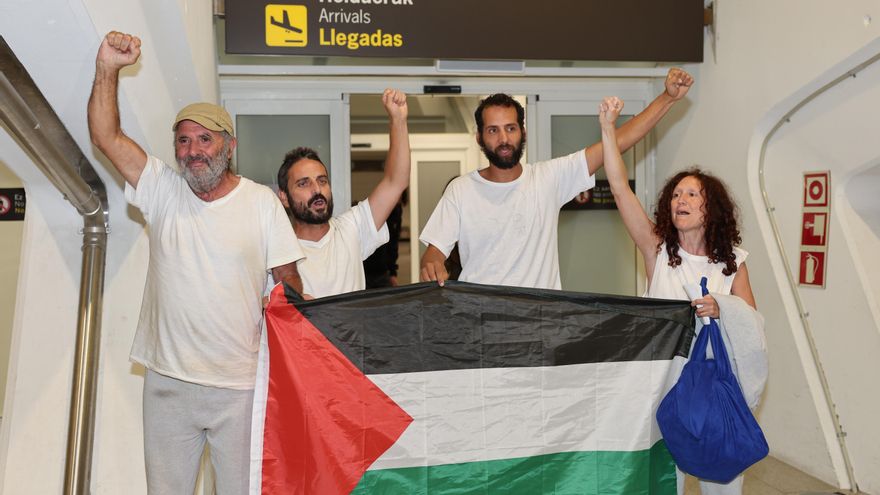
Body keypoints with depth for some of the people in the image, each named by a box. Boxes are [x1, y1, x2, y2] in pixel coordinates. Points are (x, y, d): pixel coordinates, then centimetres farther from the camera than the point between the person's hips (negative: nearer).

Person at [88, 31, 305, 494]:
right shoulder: (162, 190, 4)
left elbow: (288, 282, 0)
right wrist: (107, 68, -12)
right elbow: (106, 135, -3)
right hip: (168, 381, 2)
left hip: (242, 385, -2)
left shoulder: (262, 201, -1)